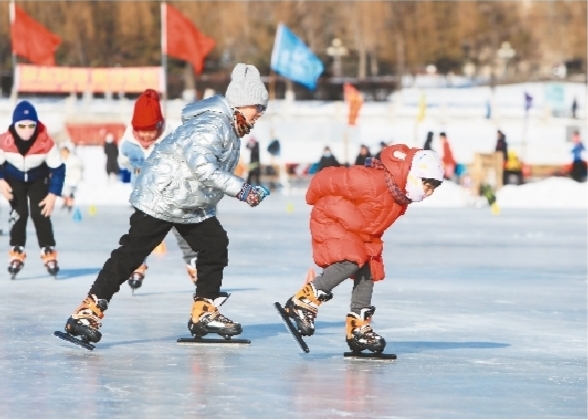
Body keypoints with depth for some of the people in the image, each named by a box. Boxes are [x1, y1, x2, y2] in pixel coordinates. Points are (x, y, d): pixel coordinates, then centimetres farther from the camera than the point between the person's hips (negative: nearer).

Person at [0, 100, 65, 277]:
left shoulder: (46, 142, -33)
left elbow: (58, 168, -21)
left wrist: (53, 195, -24)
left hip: (38, 179, 0)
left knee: (40, 214, -8)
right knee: (18, 213, -11)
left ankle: (49, 253, 1)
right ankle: (16, 254, -3)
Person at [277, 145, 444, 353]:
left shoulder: (402, 193, -6)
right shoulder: (371, 181, -34)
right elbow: (328, 179, -25)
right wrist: (315, 200, -7)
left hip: (363, 233, 9)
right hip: (331, 221, -9)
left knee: (368, 273, 2)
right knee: (351, 262, -26)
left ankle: (358, 328, 9)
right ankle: (303, 301, -19)